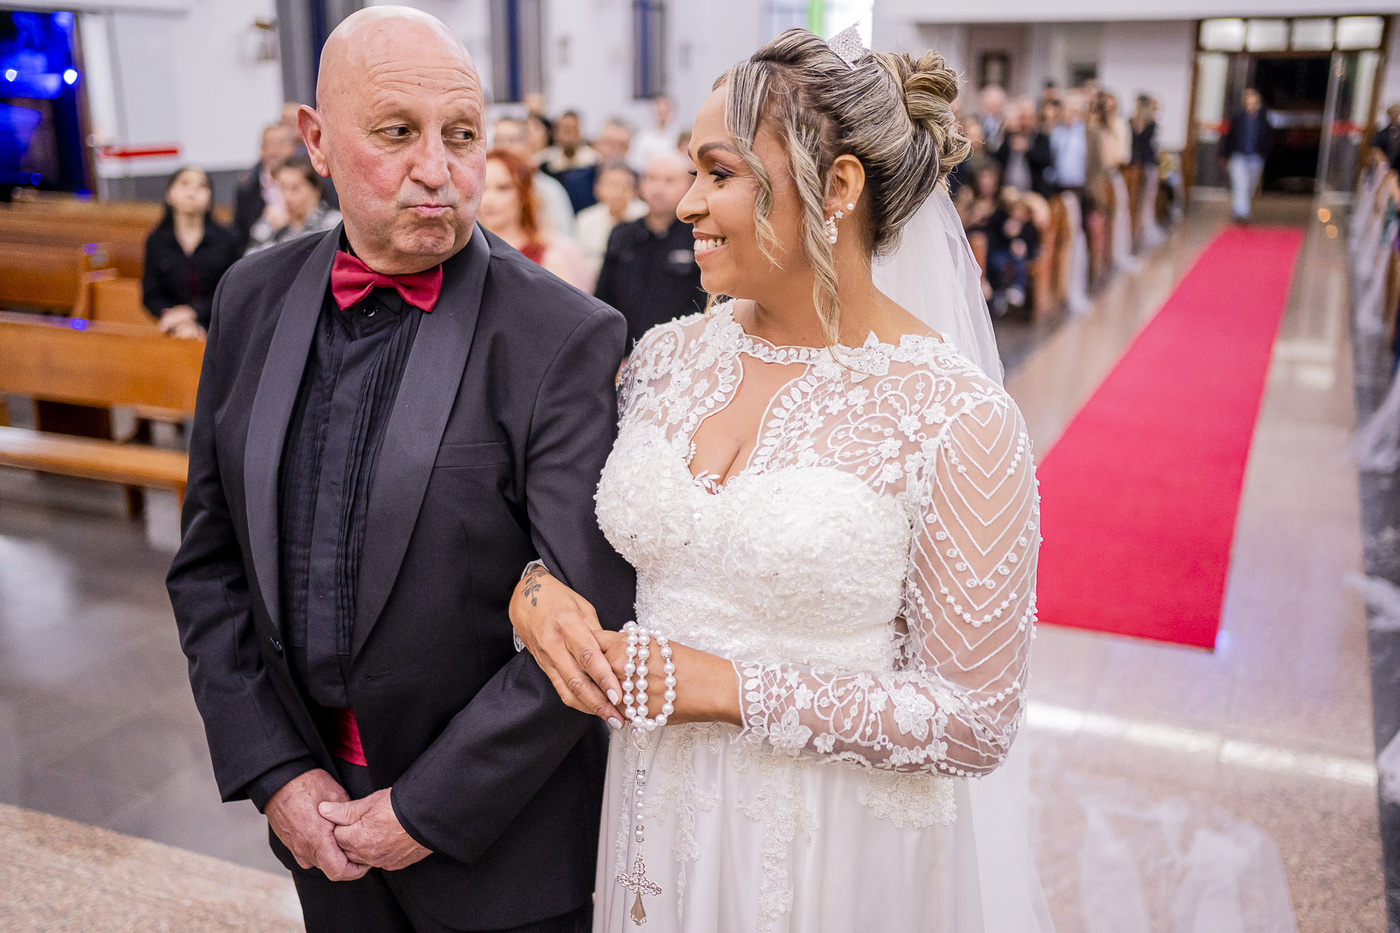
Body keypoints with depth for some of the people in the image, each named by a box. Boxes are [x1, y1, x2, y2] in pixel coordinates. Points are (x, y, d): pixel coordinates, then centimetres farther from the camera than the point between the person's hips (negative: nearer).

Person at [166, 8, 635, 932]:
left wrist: (430, 807, -14)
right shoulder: (255, 298, -2)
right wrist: (272, 770, -4)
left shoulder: (567, 338, -19)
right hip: (318, 795, 5)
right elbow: (211, 560, 3)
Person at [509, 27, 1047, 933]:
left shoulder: (959, 422, -19)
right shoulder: (668, 355, -4)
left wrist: (730, 688, -21)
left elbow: (975, 722, -16)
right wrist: (536, 589, -13)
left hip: (838, 852, -4)